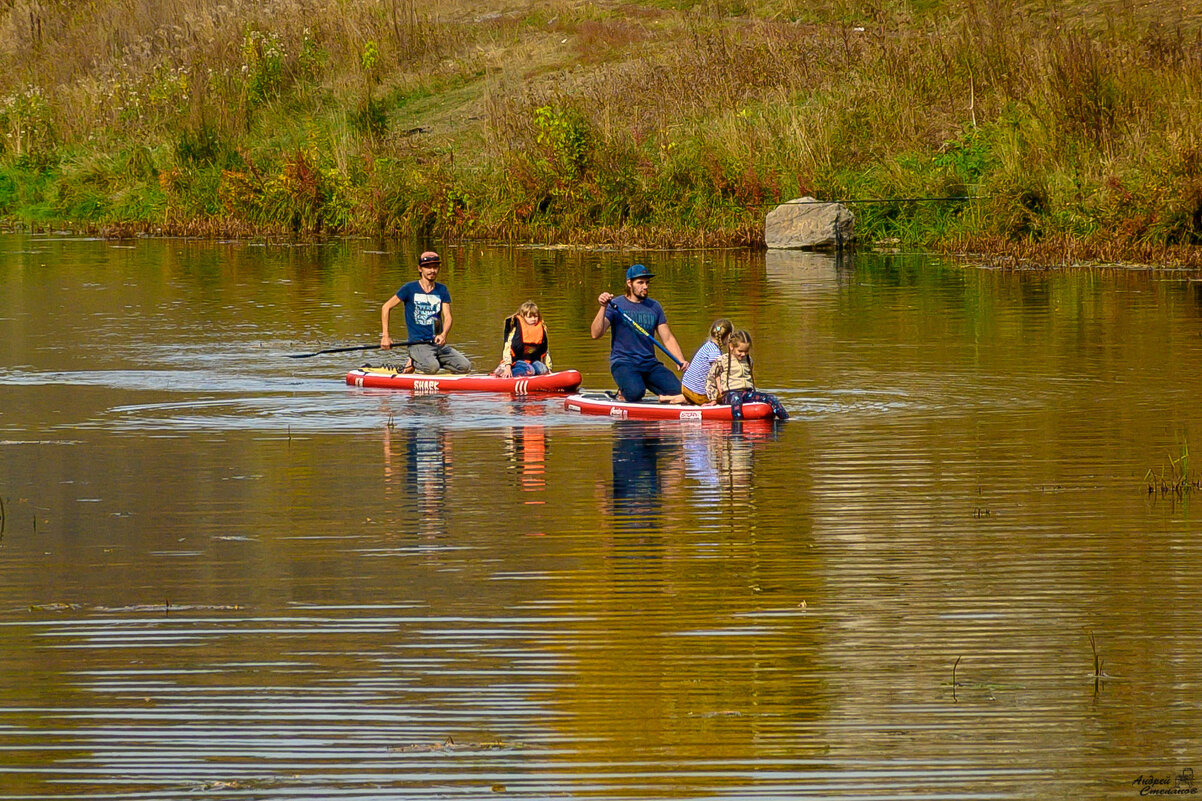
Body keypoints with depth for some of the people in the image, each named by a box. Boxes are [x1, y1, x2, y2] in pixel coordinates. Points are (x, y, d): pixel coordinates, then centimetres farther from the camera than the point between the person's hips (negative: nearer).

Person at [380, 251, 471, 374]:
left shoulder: (442, 290, 11)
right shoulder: (410, 289, -1)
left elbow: (447, 316, 1)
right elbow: (386, 307, 3)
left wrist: (443, 334, -21)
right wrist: (385, 336, -5)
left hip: (439, 344, 5)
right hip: (417, 344, -5)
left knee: (465, 366, -13)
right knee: (432, 367, -34)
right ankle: (414, 363, -1)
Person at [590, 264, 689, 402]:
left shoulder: (654, 307, 12)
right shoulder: (616, 305, -2)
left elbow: (668, 339, 12)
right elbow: (596, 334, -12)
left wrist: (681, 361, -5)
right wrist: (603, 308, -25)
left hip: (650, 363, 4)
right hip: (623, 363, -4)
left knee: (677, 390, -17)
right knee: (635, 393, -33)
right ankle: (623, 391, 3)